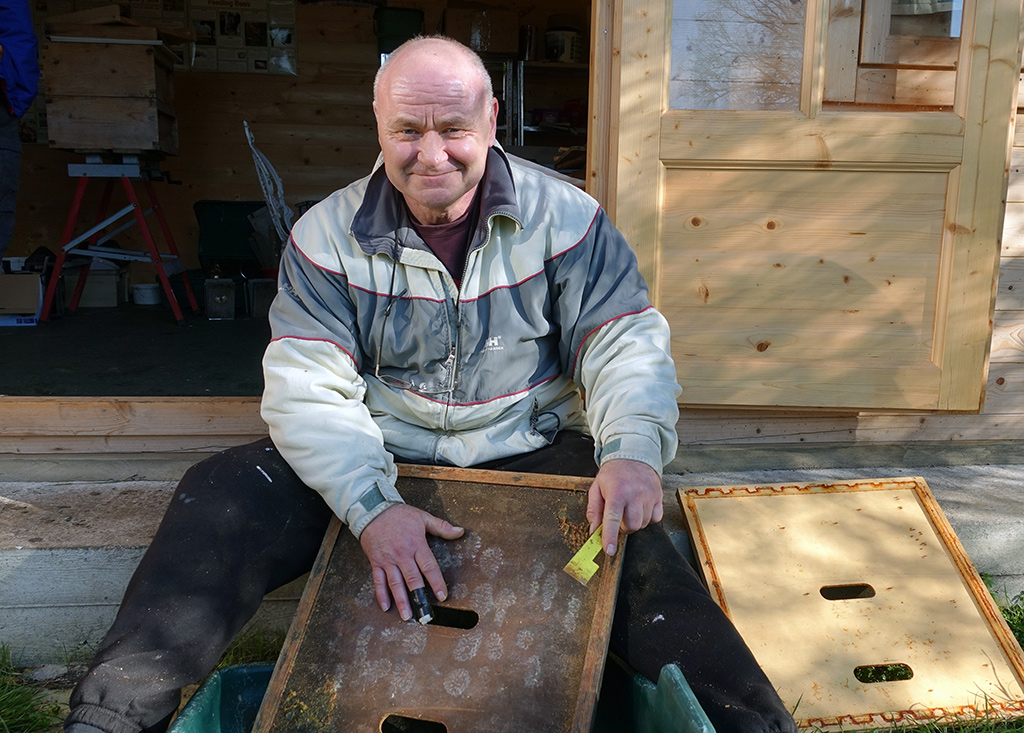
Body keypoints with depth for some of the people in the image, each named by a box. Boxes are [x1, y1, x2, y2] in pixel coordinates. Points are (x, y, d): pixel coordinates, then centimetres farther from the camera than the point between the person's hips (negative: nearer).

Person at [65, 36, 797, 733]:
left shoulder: (564, 217, -5)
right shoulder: (328, 236, -4)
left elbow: (624, 343, -8)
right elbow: (308, 388, -11)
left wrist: (633, 451, -30)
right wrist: (372, 506, -28)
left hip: (530, 452, 0)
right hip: (377, 463, 1)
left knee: (629, 535, -28)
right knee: (220, 498, -19)